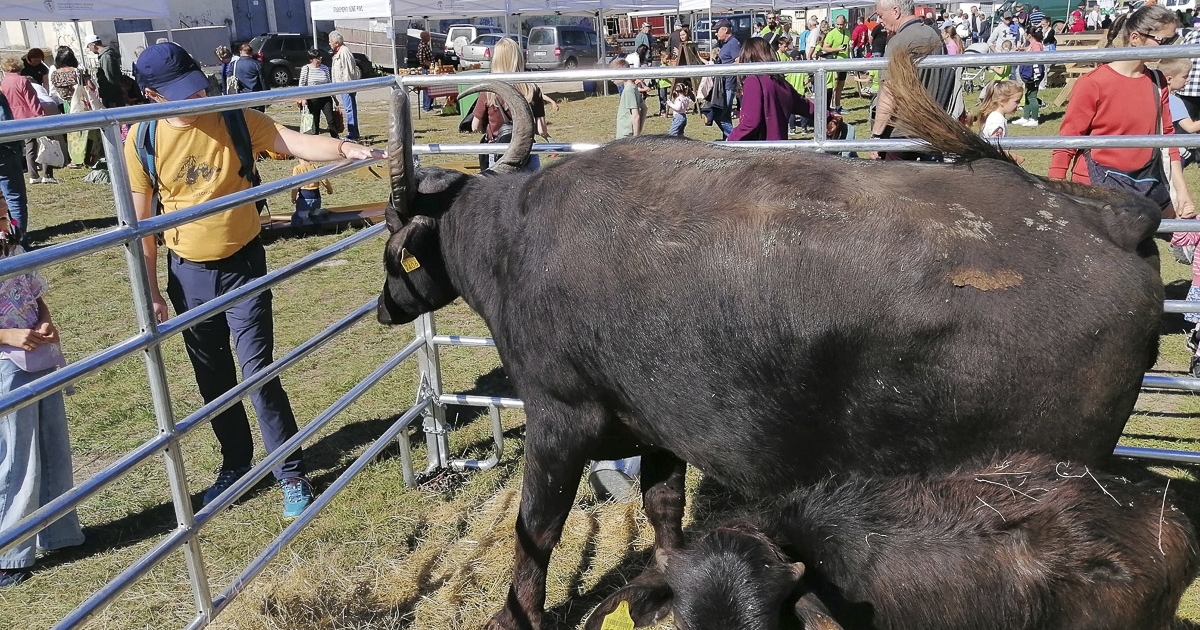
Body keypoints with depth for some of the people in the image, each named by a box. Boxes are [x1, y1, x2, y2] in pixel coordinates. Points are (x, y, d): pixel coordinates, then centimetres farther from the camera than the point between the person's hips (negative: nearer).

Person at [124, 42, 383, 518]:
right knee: (213, 379, 14)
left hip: (243, 265, -2)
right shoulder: (142, 139, -6)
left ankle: (292, 475, 9)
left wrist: (343, 148, -44)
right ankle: (235, 463, 34)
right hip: (187, 273, 3)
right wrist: (149, 290, 1)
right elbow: (142, 220, 0)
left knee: (259, 373, -5)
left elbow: (296, 143, -22)